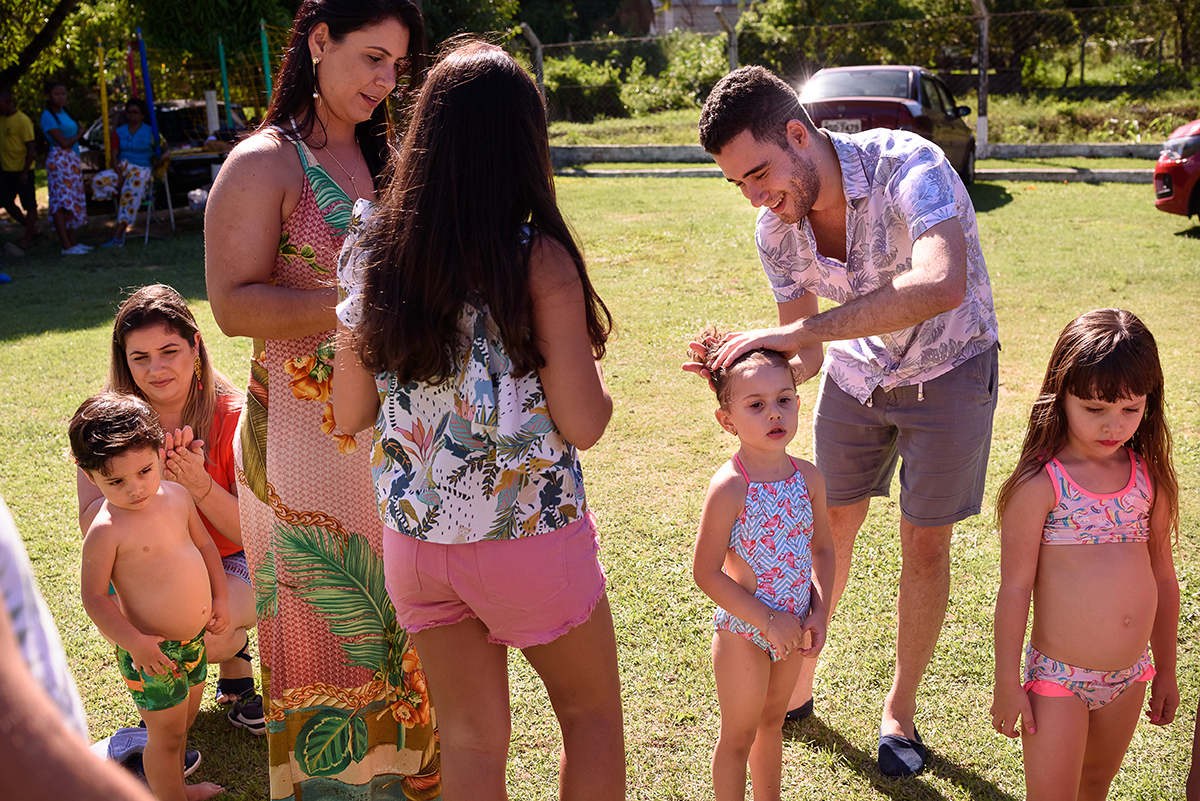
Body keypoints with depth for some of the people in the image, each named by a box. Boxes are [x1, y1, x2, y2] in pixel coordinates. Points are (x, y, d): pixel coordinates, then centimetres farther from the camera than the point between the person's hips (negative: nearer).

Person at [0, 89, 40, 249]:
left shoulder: (23, 121, -13)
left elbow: (30, 147, -14)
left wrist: (25, 172, -17)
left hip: (22, 171, -8)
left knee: (29, 205, 0)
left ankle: (28, 238, 9)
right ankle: (32, 228, 22)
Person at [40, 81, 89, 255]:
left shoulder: (63, 113, 16)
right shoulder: (48, 116, -10)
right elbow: (63, 142, -14)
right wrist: (79, 134, 0)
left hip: (72, 160, 9)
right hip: (59, 160, -9)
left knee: (72, 201, 10)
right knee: (61, 202, -11)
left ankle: (72, 241, 15)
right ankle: (66, 246, -14)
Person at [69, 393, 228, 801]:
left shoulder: (176, 496, -3)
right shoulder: (106, 531, -22)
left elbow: (203, 542, 12)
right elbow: (94, 597, -17)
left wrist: (220, 598, 7)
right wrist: (134, 642, -26)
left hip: (194, 636, 7)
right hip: (151, 650, -7)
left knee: (185, 718, 26)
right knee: (167, 736, 8)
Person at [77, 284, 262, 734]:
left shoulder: (233, 418, -16)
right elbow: (90, 524, -12)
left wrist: (200, 485, -31)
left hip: (228, 564, -2)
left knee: (202, 631, -30)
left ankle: (235, 659, 8)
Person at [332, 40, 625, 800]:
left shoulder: (371, 254, -4)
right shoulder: (539, 260, -17)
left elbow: (349, 414, 2)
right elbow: (583, 424, -15)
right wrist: (592, 365, 5)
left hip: (415, 538, 4)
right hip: (530, 538, -4)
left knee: (470, 738, 18)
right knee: (593, 714, 20)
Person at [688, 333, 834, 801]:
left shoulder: (808, 477, -5)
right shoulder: (729, 487, -23)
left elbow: (822, 548, 8)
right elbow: (706, 572, -20)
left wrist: (819, 613, -3)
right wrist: (768, 620, -19)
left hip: (792, 628, 6)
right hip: (743, 630, -6)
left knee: (772, 721, 25)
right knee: (739, 735, 11)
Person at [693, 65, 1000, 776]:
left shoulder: (907, 165, -34)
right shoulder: (776, 229, -17)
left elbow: (942, 285, -53)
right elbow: (806, 355, -8)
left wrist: (798, 330, -53)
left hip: (949, 364, -4)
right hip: (859, 366, 4)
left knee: (925, 543, 3)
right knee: (831, 529, 10)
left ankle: (901, 708, 24)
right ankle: (798, 679, 32)